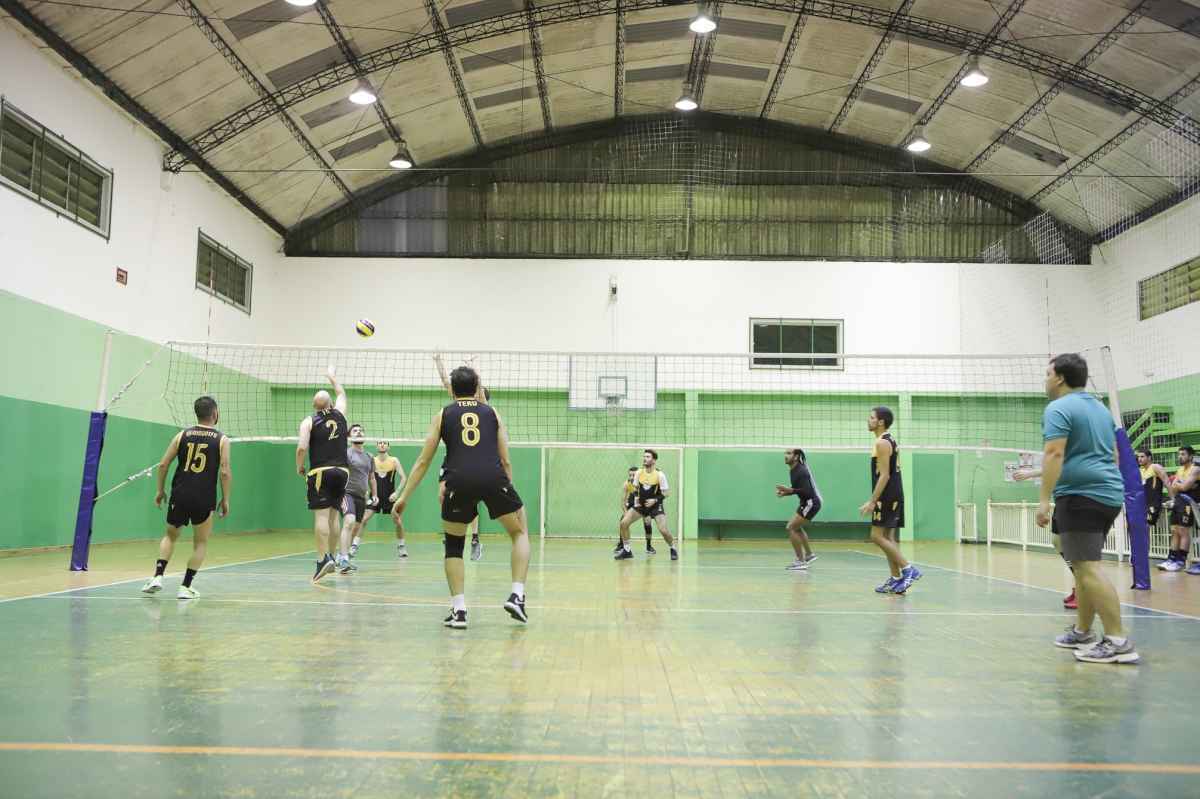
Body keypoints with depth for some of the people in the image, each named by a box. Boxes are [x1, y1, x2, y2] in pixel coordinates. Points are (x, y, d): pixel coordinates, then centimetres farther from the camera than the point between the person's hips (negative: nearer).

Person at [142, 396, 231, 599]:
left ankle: (157, 577, 9)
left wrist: (160, 490, 16)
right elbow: (225, 472, -6)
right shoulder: (222, 439, 0)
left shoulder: (182, 435, 8)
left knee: (170, 536, 24)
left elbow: (163, 464, 5)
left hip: (179, 495, 3)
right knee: (201, 543, 14)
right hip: (204, 499, -2)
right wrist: (225, 500, 2)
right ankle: (186, 587, 10)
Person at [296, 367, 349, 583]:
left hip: (320, 472, -4)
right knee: (333, 515, 12)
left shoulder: (309, 421, 0)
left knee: (321, 515, -8)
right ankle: (330, 557, 17)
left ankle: (323, 558, -18)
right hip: (342, 471, 4)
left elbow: (302, 447, -12)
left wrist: (299, 467, 5)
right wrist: (332, 376, 45)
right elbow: (342, 394, 31)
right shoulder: (339, 413, 10)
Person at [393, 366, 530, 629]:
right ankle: (517, 596, 7)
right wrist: (508, 491, 29)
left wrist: (404, 497, 22)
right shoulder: (491, 412, 23)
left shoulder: (443, 415, 22)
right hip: (494, 478, 0)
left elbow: (423, 461, 18)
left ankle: (459, 610, 11)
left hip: (459, 480, 0)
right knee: (520, 532, 21)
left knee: (453, 546, 20)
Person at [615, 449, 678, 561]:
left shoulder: (660, 475, -15)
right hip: (641, 505, 4)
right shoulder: (639, 473, -4)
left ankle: (673, 549, 12)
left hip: (656, 505, -4)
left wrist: (655, 500, -23)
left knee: (663, 530, -18)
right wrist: (636, 498, -5)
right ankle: (626, 551, 5)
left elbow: (667, 493, -11)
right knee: (623, 523, -10)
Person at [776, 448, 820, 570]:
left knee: (791, 528, -13)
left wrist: (789, 490, -35)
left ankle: (800, 561, -8)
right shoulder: (793, 470, 7)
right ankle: (809, 554, 38)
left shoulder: (801, 471, -21)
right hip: (808, 502, 10)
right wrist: (785, 492, 2)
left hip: (811, 503, -10)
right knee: (796, 527, 25)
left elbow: (807, 491, -30)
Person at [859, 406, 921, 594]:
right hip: (894, 495, 10)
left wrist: (872, 501, -20)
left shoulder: (882, 443, -14)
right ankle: (896, 579, 14)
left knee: (877, 536, -9)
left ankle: (909, 570, -10)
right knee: (887, 537, 12)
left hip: (887, 496, -10)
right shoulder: (890, 441, 17)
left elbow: (884, 475, -20)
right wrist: (874, 500, 23)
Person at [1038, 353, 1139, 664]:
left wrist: (1044, 499, -22)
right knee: (1084, 566, 16)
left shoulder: (1058, 409, -9)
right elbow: (1113, 454, 25)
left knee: (1088, 568, -11)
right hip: (1108, 494, 10)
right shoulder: (1100, 408, 19)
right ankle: (1082, 632, 22)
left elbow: (1055, 454, -20)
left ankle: (1118, 641, -14)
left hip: (1080, 496, -10)